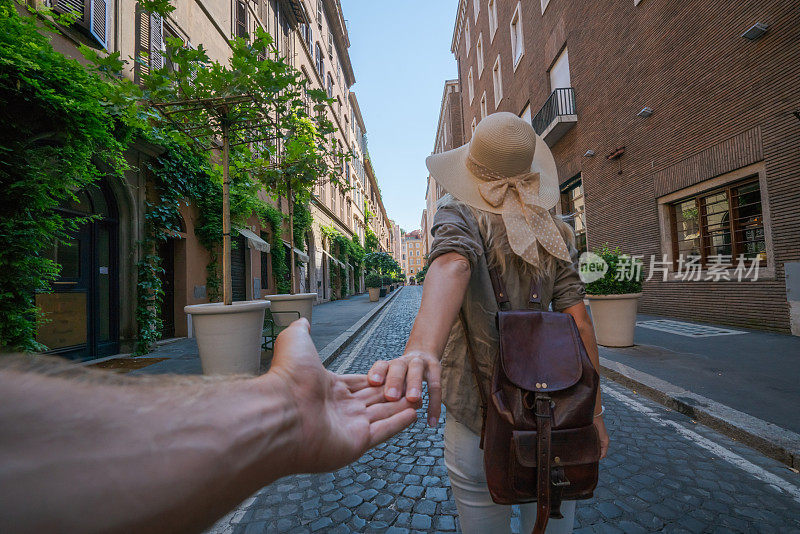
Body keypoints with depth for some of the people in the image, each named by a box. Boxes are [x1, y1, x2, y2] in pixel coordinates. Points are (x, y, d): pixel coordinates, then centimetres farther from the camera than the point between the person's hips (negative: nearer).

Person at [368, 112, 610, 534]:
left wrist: (421, 349, -49)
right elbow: (578, 321, -2)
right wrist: (593, 409, 4)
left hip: (477, 408, -3)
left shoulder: (459, 213, -10)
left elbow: (452, 265, -32)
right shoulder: (557, 233, 3)